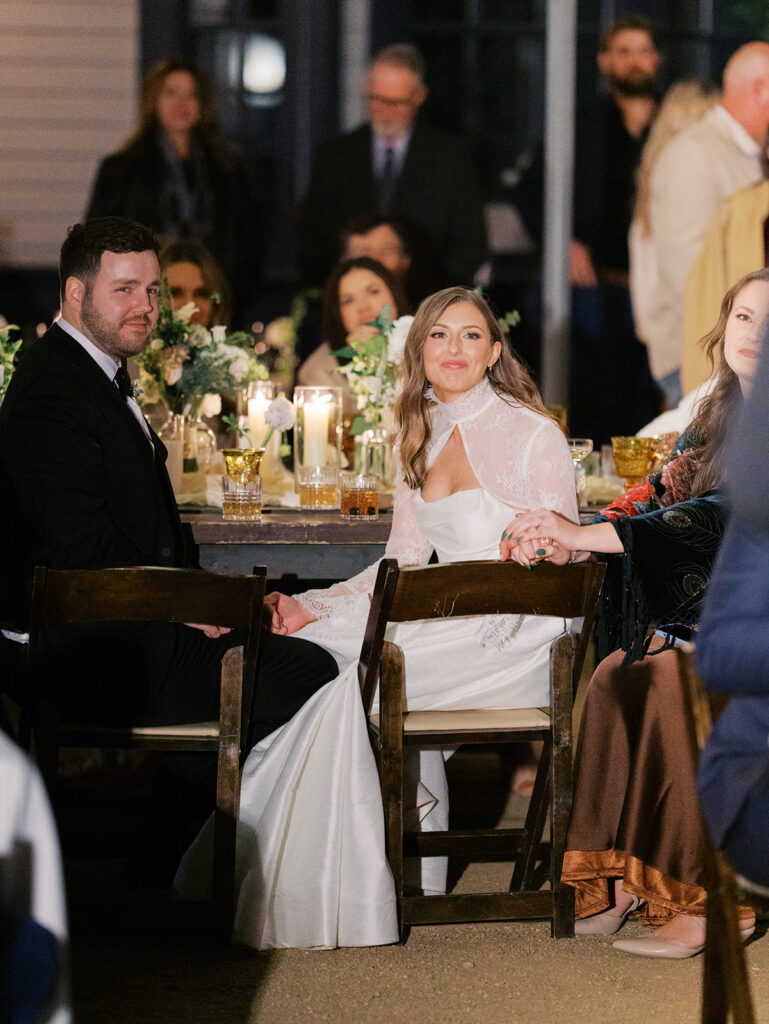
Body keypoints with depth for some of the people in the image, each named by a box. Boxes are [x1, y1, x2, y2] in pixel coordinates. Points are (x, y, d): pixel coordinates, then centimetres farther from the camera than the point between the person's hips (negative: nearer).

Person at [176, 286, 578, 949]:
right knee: (323, 647, -20)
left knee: (363, 681, -25)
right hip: (448, 626, 6)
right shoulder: (422, 442, 15)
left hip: (517, 638, -6)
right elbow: (404, 562, 14)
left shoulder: (533, 434, -5)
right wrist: (313, 609, 1)